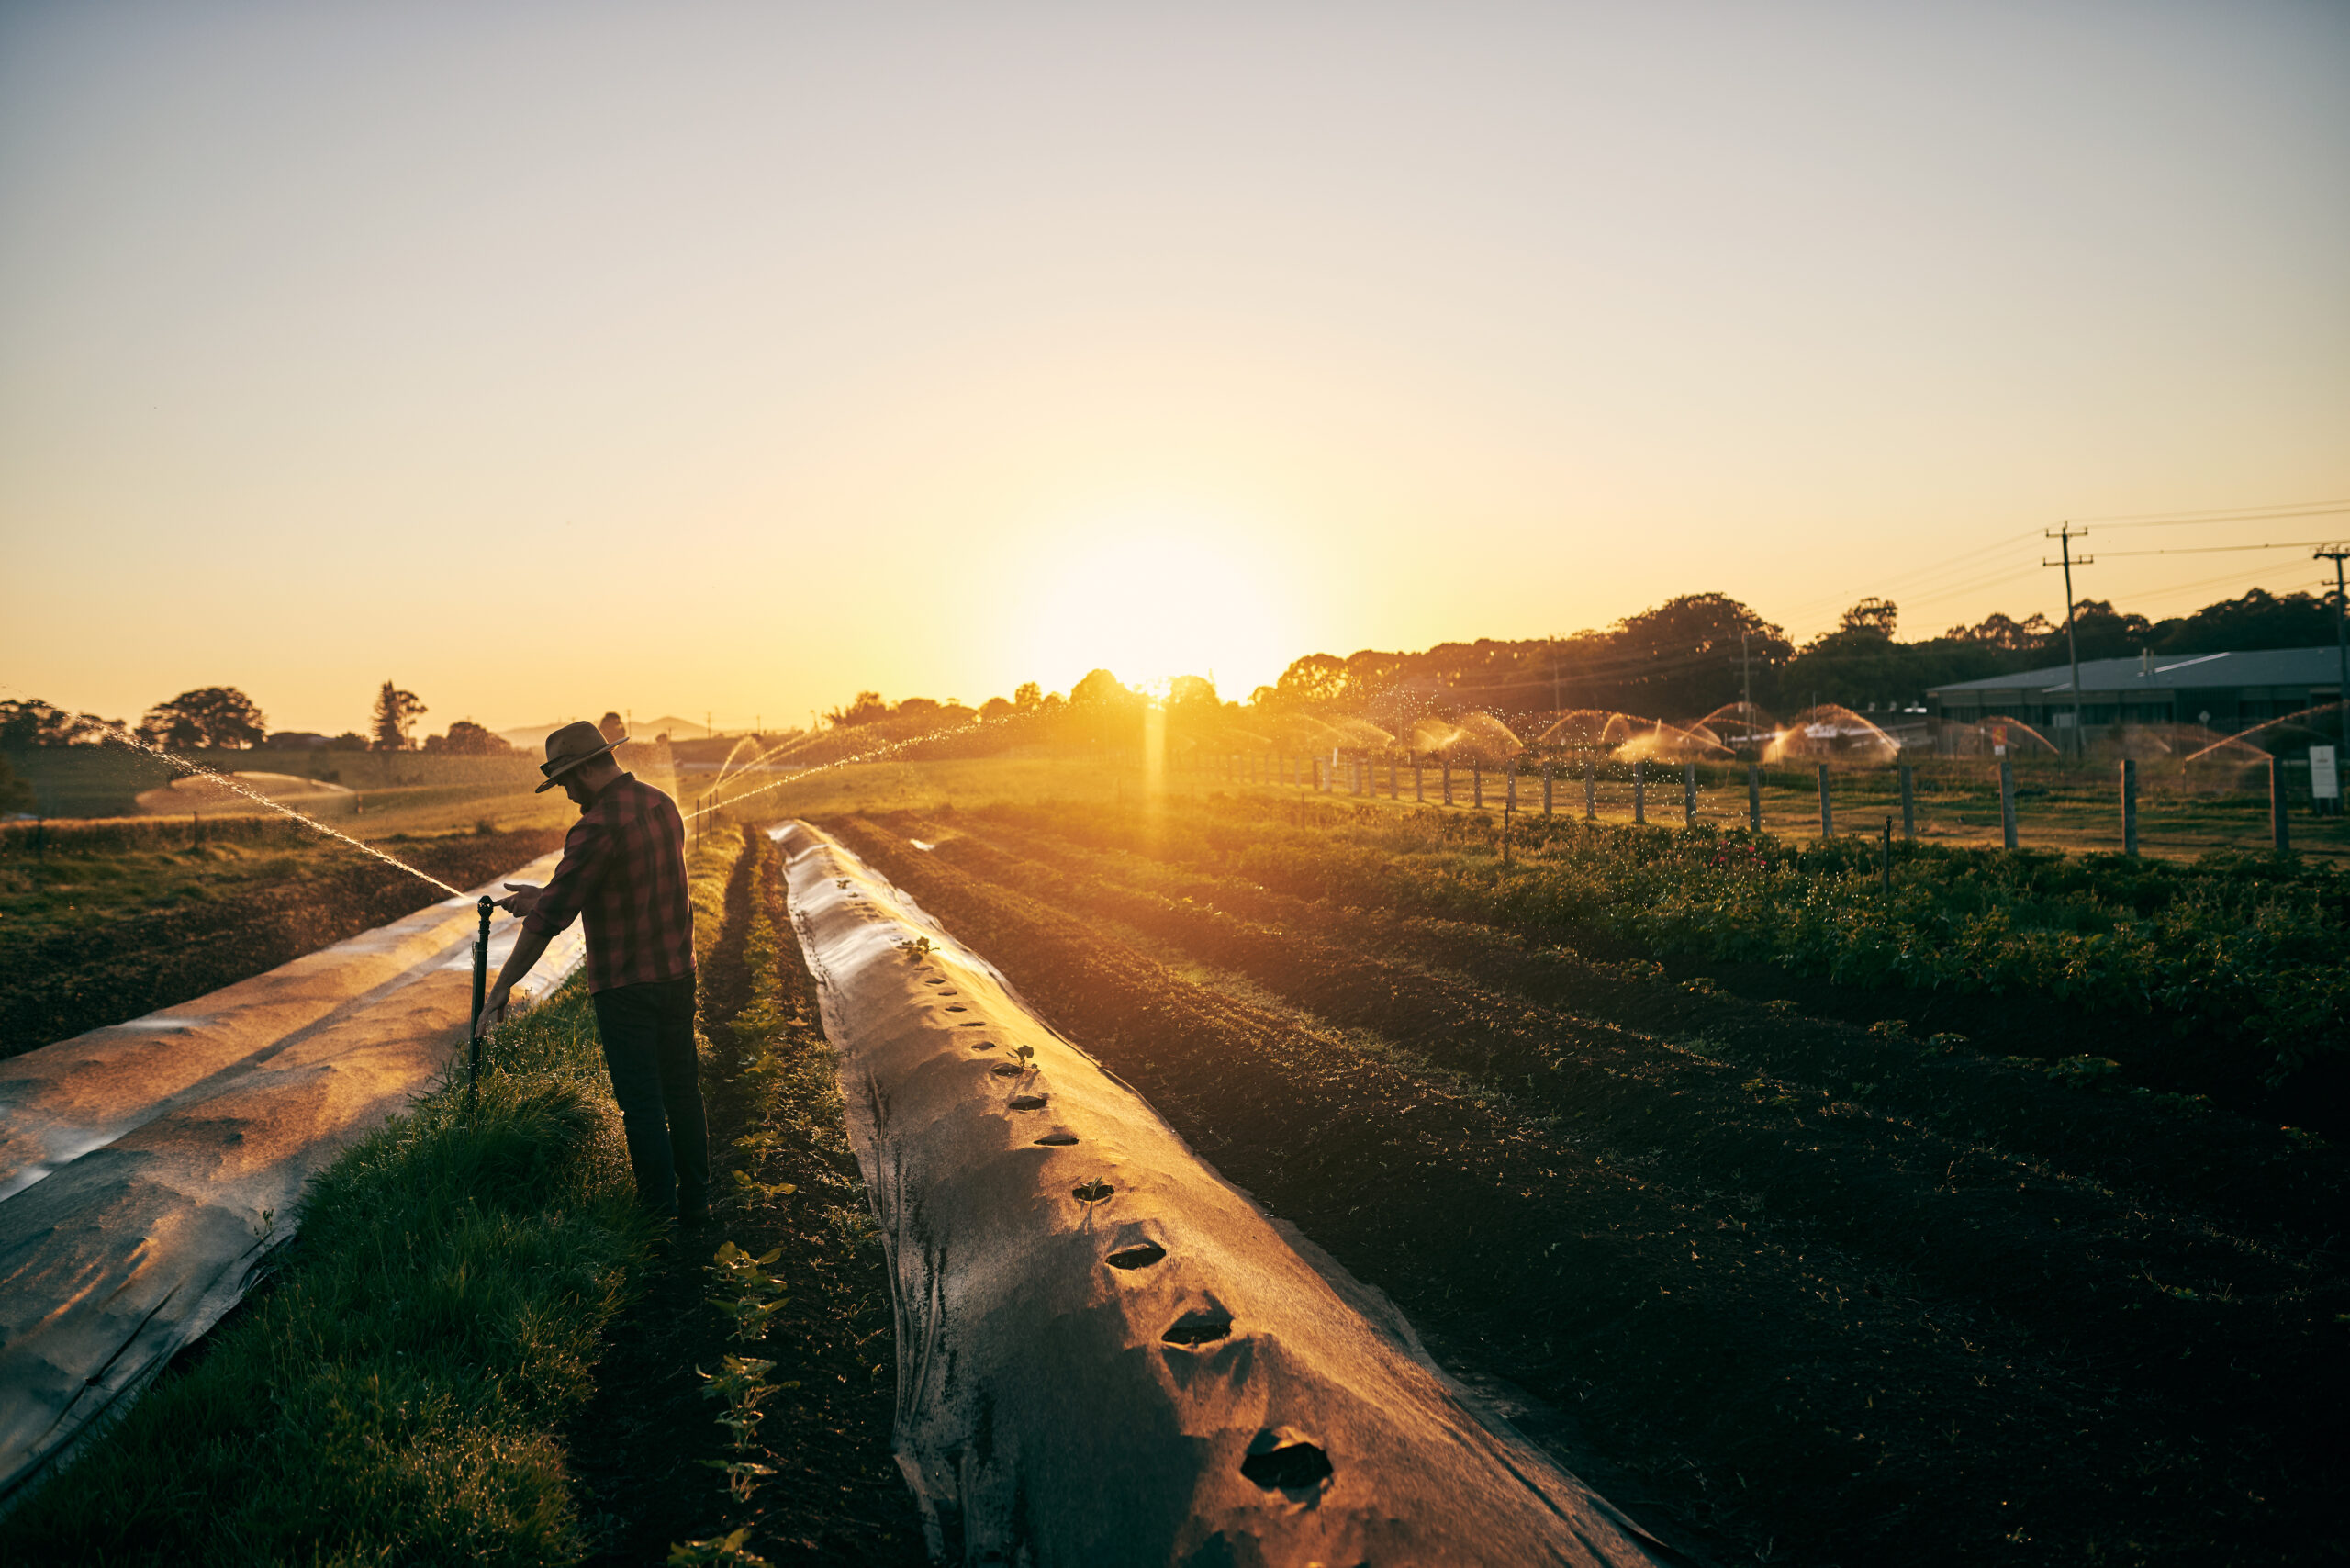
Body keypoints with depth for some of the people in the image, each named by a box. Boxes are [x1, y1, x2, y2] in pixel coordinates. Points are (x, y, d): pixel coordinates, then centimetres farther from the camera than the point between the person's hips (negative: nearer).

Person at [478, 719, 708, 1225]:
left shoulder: (597, 827, -18)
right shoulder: (663, 805, 6)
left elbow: (551, 918, -17)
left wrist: (502, 986, -9)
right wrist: (543, 896, 18)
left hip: (626, 984, -7)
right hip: (678, 973, 8)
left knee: (641, 1103, 2)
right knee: (681, 1091, 15)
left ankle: (661, 1212, 8)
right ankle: (694, 1202, 23)